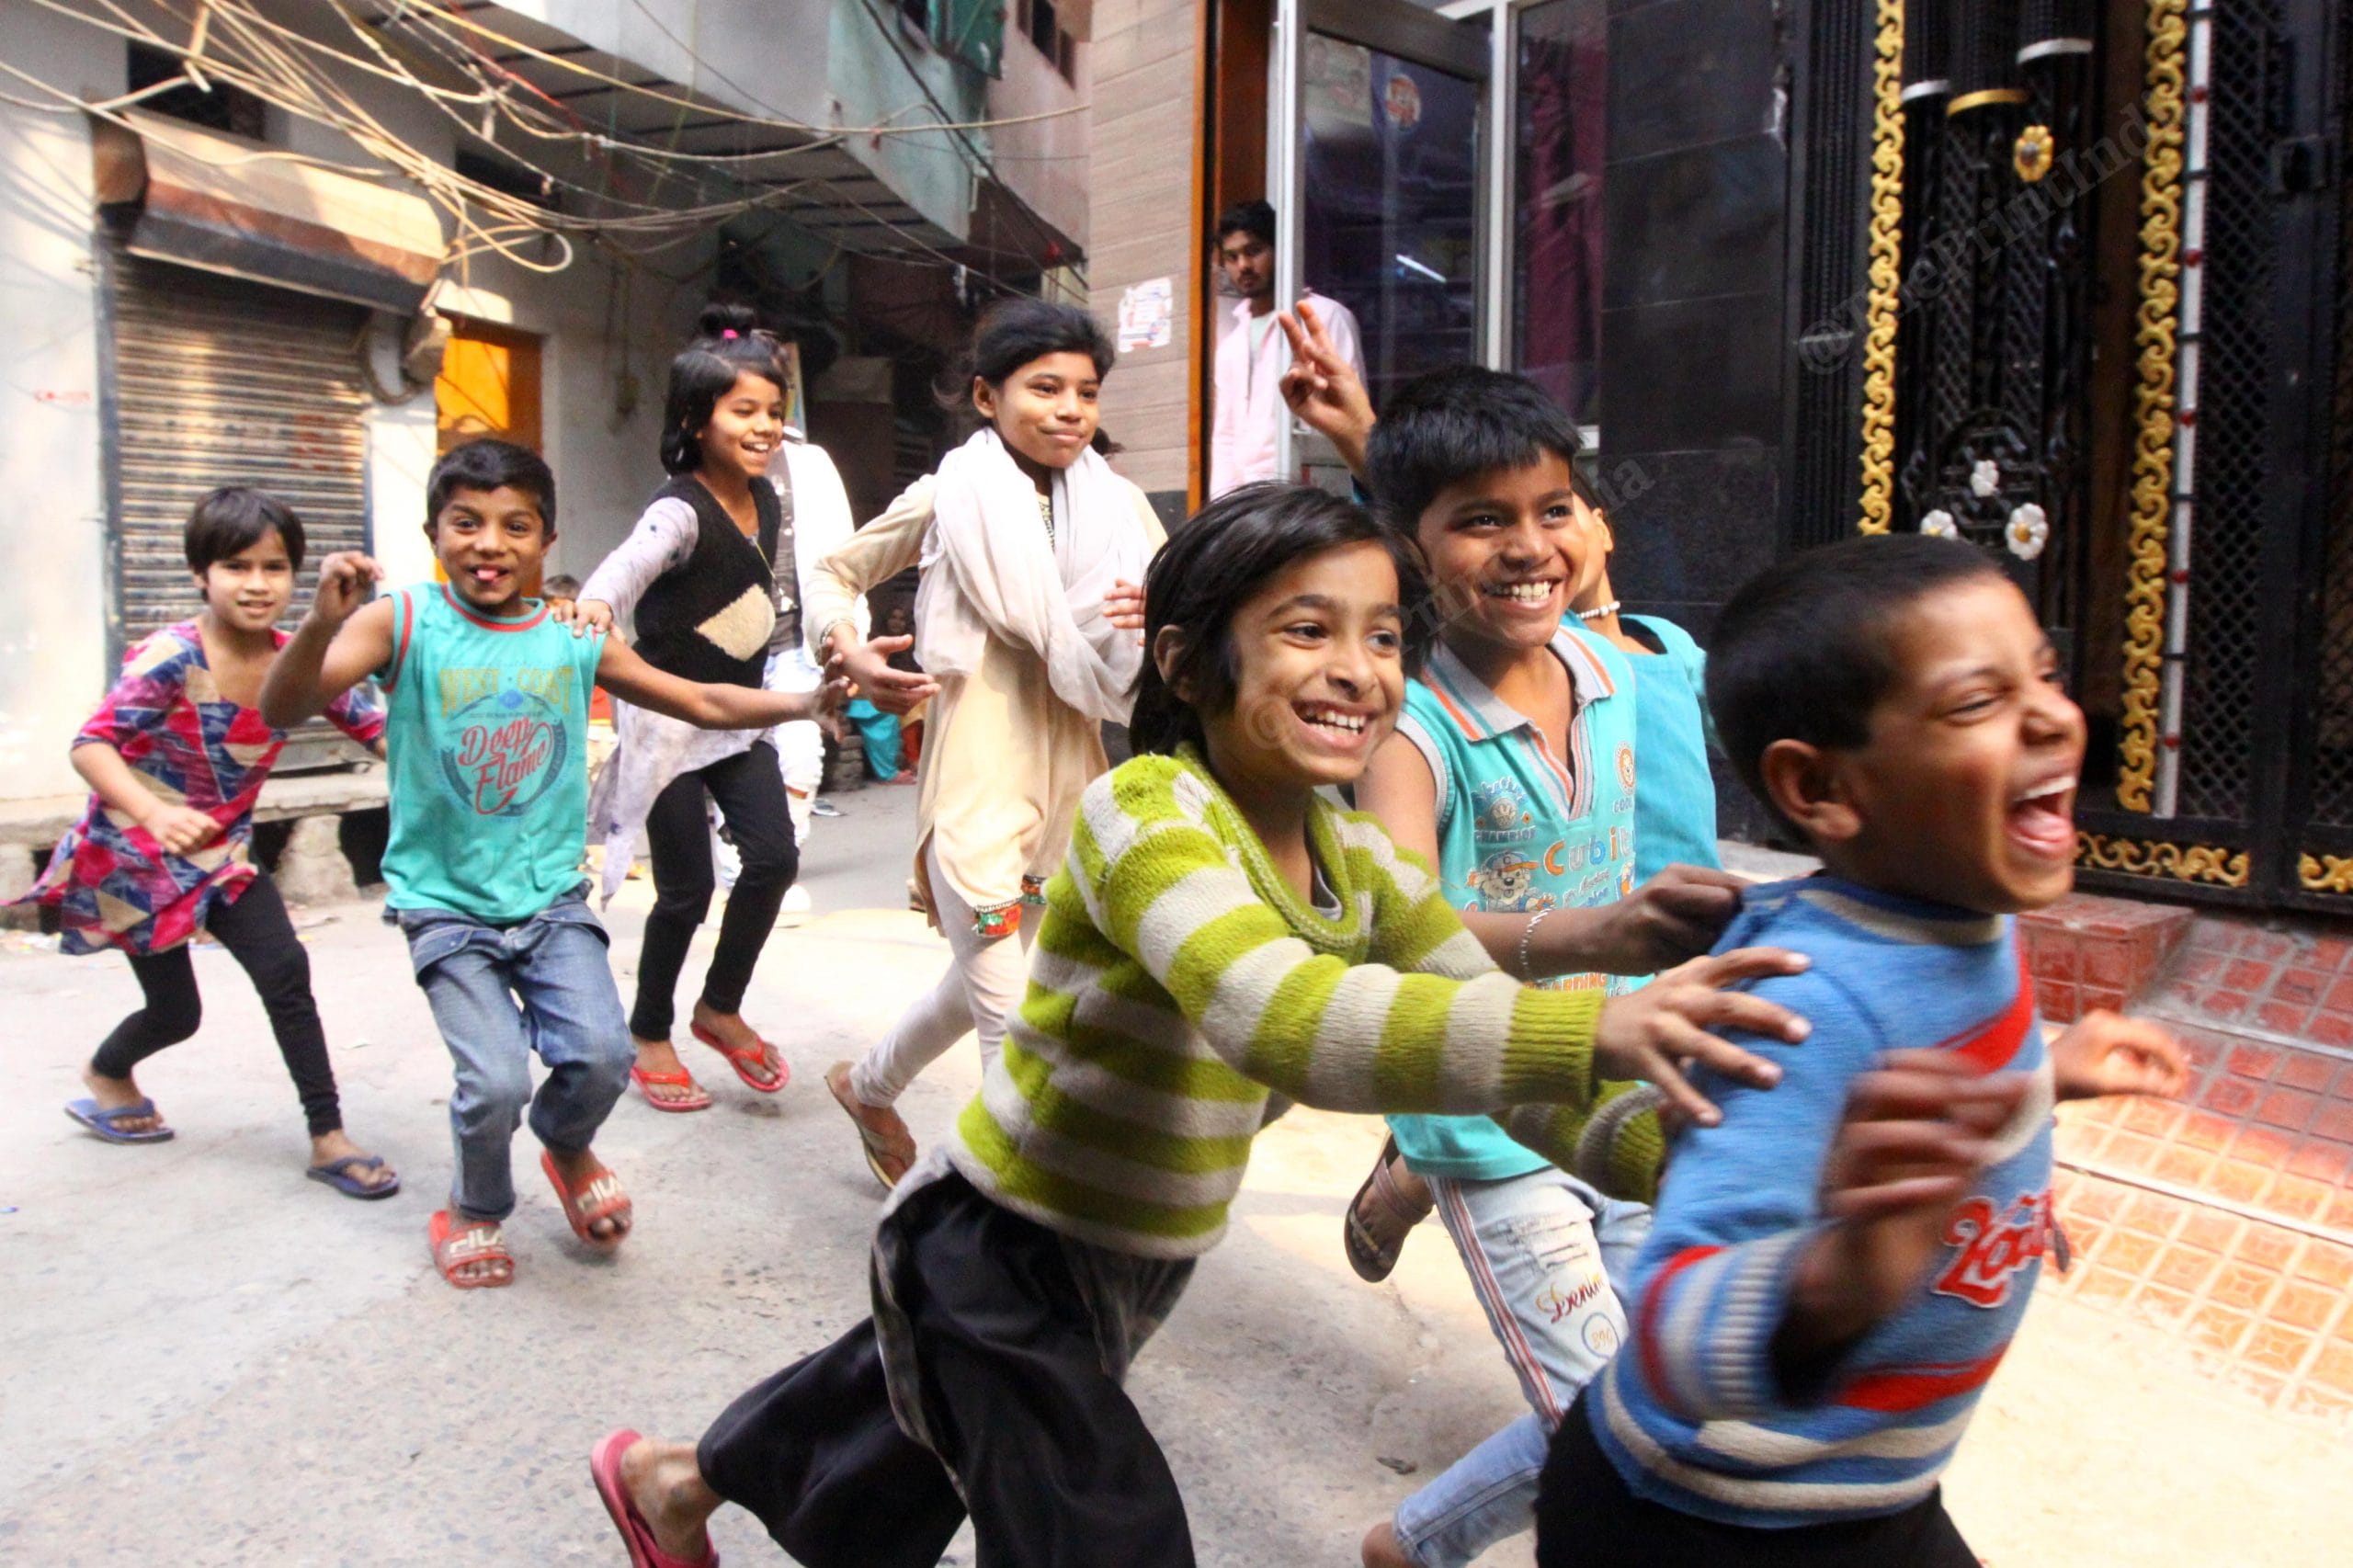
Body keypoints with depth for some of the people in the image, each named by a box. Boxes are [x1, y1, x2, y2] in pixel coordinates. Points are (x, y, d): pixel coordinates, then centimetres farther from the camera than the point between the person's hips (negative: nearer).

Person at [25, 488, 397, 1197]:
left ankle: (328, 1138, -3)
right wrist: (154, 812, -48)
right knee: (175, 1011, 7)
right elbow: (91, 744, -30)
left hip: (222, 852, 4)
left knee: (286, 971, -12)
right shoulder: (172, 659, -25)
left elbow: (373, 725, -11)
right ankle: (106, 1075, 45)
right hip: (134, 854, -4)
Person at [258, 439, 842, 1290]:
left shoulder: (577, 638, 1)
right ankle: (474, 1209, 22)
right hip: (445, 904, -2)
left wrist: (805, 702, -4)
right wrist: (322, 622, -39)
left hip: (552, 899, 2)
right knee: (495, 1082, -14)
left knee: (602, 1055, -14)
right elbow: (282, 709, -20)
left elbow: (702, 702, 8)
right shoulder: (403, 622, -8)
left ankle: (568, 1149, 24)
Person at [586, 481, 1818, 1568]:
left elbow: (1504, 1039, -8)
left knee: (924, 1435, 28)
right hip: (1000, 1261, -8)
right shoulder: (1144, 814, -28)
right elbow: (1285, 1019, -45)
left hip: (1128, 1267, 8)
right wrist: (1596, 1028, -54)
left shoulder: (1360, 865, -5)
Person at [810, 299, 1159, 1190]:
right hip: (974, 783, -5)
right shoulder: (948, 499, -4)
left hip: (1072, 780, 5)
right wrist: (848, 653, -11)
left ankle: (869, 1086, 50)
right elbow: (836, 574, 8)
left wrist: (1158, 621, -20)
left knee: (983, 984, 23)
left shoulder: (1119, 507, 2)